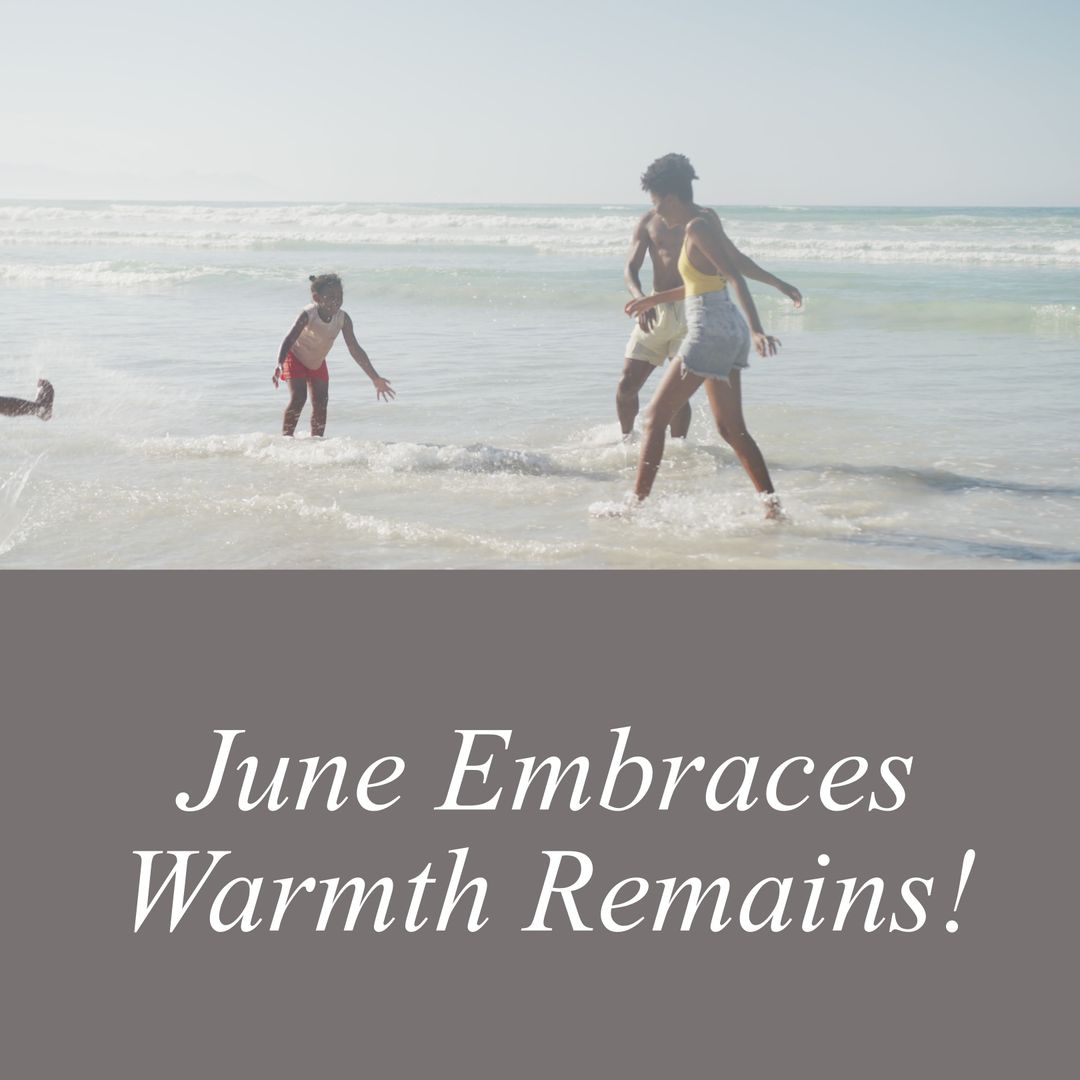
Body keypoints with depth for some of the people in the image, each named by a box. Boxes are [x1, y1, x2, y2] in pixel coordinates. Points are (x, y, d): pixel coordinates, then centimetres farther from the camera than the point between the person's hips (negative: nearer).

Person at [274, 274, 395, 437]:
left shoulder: (343, 319, -22)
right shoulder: (308, 315, -34)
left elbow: (355, 350, -17)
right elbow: (289, 340, -40)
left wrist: (375, 378, -17)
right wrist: (279, 365, -57)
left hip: (317, 361, 4)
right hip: (296, 356, -4)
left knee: (321, 403, -2)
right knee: (298, 398, -18)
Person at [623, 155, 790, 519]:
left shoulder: (698, 228, -13)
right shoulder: (706, 222, 15)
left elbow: (735, 278, -24)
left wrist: (756, 329, -34)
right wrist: (653, 300, 38)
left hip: (711, 330, -10)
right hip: (728, 330, 10)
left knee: (655, 416, -2)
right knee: (732, 428, 12)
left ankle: (637, 503, 1)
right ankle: (772, 506, 9)